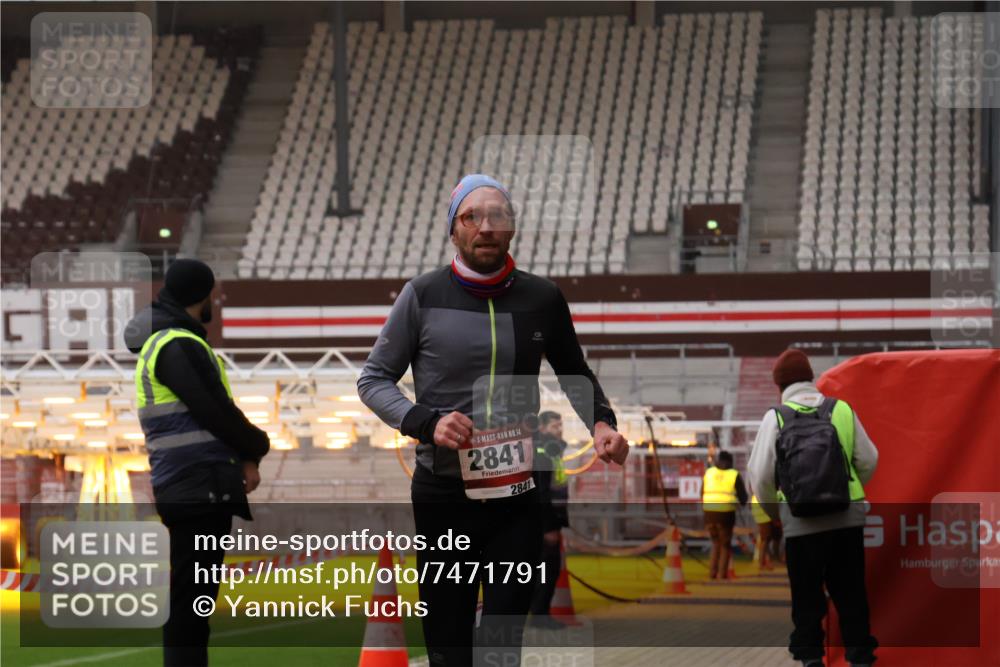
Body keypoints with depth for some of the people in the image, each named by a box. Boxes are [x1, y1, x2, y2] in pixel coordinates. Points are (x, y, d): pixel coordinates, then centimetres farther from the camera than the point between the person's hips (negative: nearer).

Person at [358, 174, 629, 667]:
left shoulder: (542, 299, 5)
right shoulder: (422, 296, -1)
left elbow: (574, 373, 20)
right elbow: (373, 379, 4)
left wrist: (600, 422, 1)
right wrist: (426, 422, -14)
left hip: (518, 496, 1)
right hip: (441, 493, -1)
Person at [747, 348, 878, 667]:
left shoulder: (776, 417, -3)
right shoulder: (842, 410, 3)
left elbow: (761, 474, -6)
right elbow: (868, 461, 5)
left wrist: (773, 510, 13)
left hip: (800, 521, -2)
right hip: (847, 517, 2)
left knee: (807, 596, 8)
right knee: (850, 593, 10)